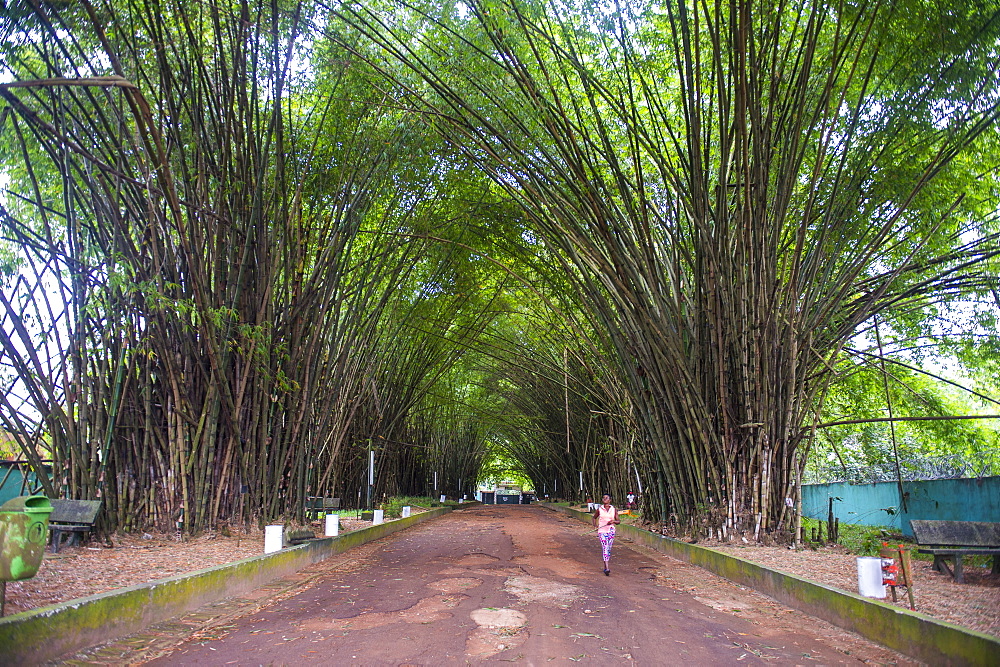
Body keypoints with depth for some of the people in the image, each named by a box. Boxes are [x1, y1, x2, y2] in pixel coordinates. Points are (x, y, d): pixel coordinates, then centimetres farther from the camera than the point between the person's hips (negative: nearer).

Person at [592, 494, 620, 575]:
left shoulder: (614, 509, 4)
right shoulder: (599, 509, 3)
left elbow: (618, 522, 7)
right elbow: (594, 517, 19)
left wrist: (613, 521, -14)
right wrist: (595, 525, 2)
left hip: (611, 531, 2)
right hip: (602, 531, -2)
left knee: (609, 549, 8)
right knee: (605, 548, -14)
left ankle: (606, 567, 24)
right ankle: (607, 568, -20)